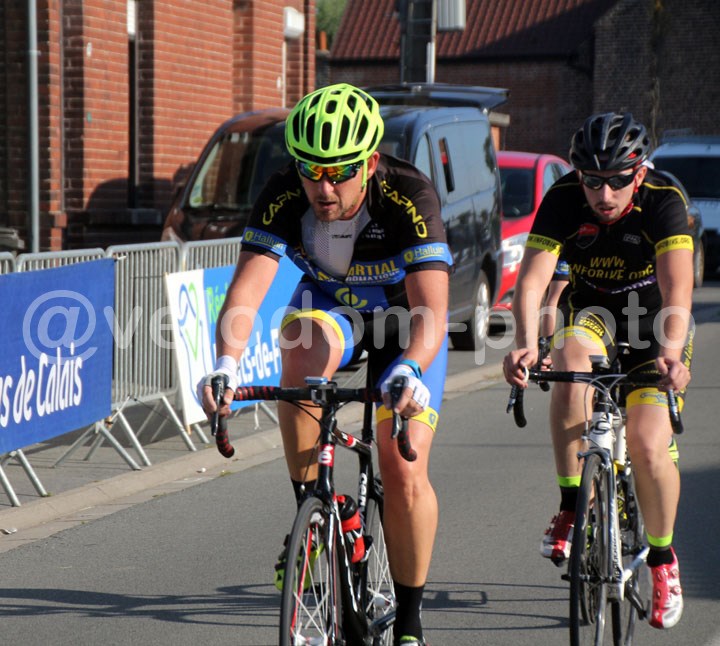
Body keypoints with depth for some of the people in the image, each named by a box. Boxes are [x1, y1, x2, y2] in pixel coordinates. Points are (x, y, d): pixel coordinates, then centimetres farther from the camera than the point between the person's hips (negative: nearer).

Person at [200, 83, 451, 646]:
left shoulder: (410, 196, -34)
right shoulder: (284, 197, -26)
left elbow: (432, 311, -43)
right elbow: (247, 287, -35)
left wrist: (409, 371, -62)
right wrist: (227, 363, -54)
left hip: (405, 321, -2)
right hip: (329, 307, 2)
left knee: (404, 476, -14)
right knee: (306, 348, -36)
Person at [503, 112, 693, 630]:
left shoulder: (664, 202, -29)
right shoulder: (563, 201, -24)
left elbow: (677, 290, -41)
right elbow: (532, 280, -34)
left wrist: (672, 352, -60)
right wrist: (526, 344, -53)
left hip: (656, 318, -2)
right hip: (590, 306, 2)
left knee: (649, 444, -15)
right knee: (572, 368, -33)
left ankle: (663, 557, 9)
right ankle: (573, 507, -19)